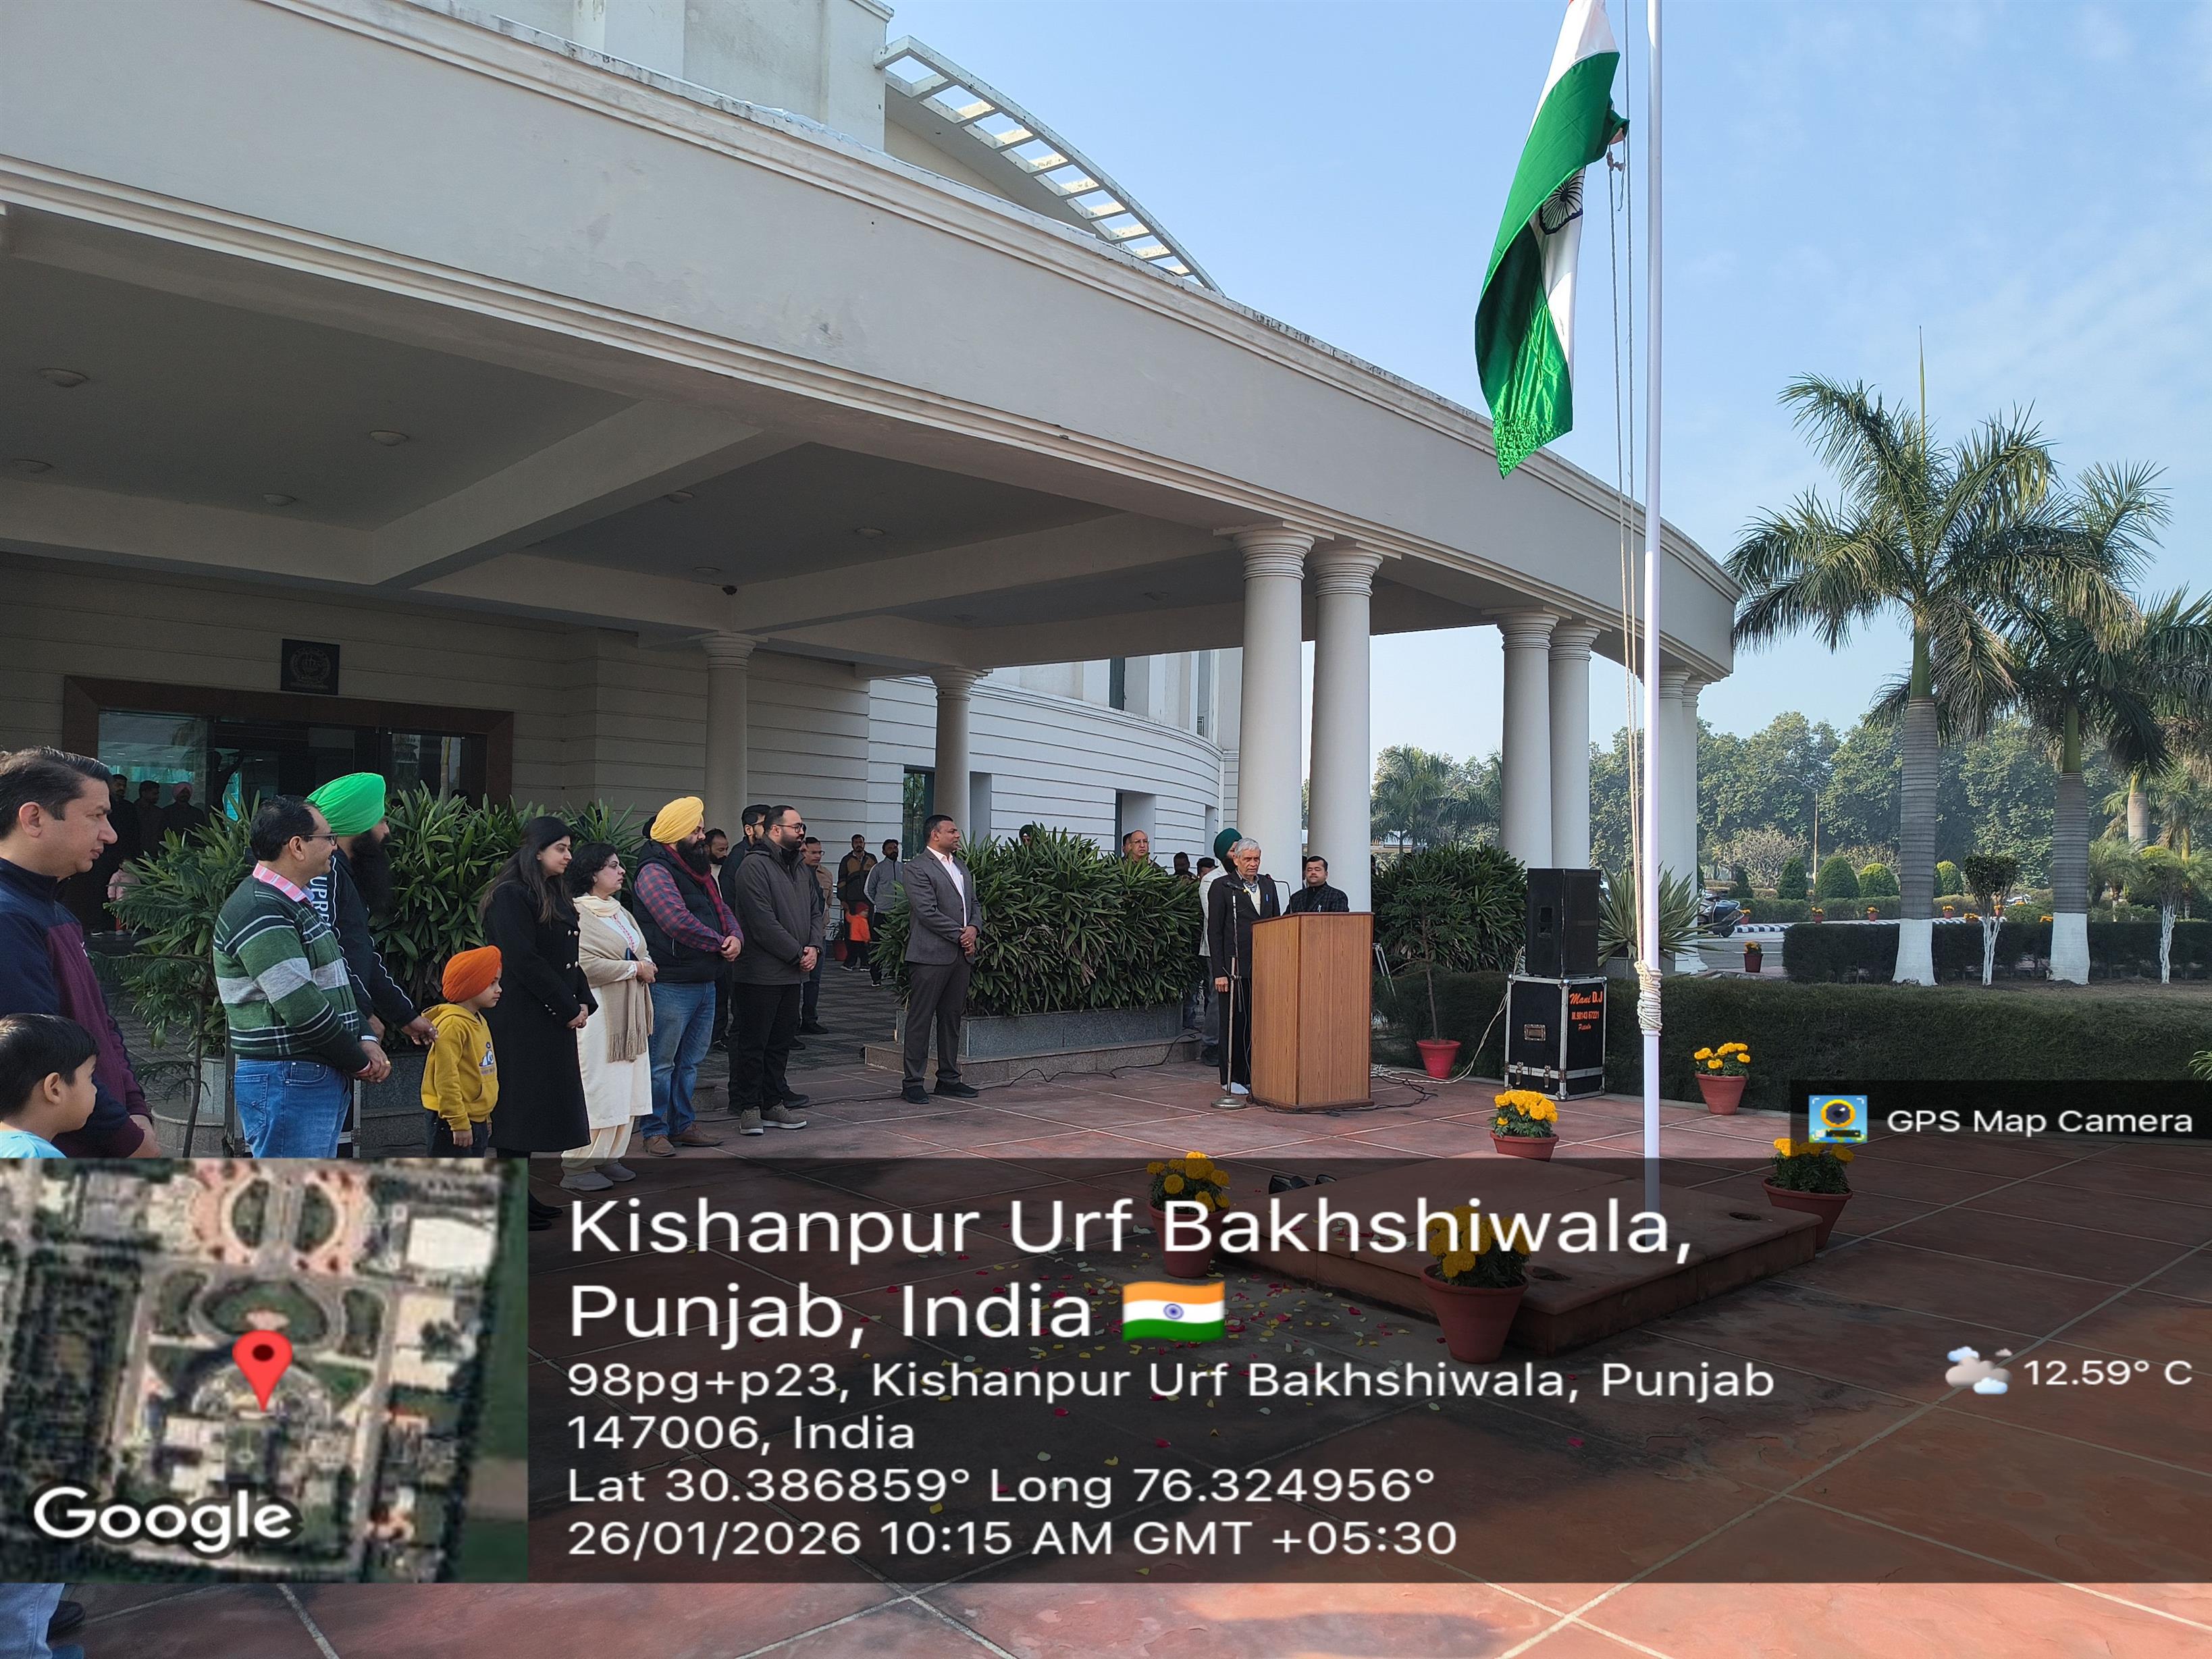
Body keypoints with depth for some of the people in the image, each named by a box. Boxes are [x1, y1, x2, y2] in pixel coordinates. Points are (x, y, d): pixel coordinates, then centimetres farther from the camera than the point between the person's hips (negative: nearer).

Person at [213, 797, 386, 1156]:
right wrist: (359, 1062, -11)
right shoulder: (258, 912, -17)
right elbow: (301, 1007, -22)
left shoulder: (297, 904, 17)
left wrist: (364, 1042, 2)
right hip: (286, 1082, -10)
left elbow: (337, 979, 17)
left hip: (319, 1079, 10)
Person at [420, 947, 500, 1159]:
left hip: (476, 1121, 10)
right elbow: (446, 1078, -23)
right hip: (453, 1124, -10)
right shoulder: (452, 1025, -18)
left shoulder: (479, 1022, 13)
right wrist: (459, 1122, -22)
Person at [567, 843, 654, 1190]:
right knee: (594, 1090, -7)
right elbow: (586, 964, -21)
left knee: (625, 1089, 10)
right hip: (599, 1013, -9)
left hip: (629, 1014, 9)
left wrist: (648, 965, 3)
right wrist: (634, 967, -13)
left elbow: (643, 951, 26)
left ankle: (609, 1158, 19)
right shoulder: (577, 914, -12)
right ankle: (577, 1167, 1)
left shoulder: (621, 912, 17)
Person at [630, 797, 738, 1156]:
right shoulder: (655, 872, -12)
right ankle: (655, 1130, 9)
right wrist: (720, 944, -13)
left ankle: (684, 1124, 26)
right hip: (671, 986, -9)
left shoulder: (698, 872, 18)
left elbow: (721, 910, 16)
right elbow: (680, 922, -23)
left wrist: (736, 936, -6)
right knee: (662, 1062, 0)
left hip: (705, 984, 9)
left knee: (690, 1060, 16)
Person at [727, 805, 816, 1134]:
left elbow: (814, 913, 19)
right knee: (753, 1042, 0)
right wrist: (797, 954, -14)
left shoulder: (802, 871, 16)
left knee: (780, 1042, 13)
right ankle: (749, 1106, 7)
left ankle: (772, 1103, 21)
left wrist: (814, 947, 0)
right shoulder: (754, 867, -11)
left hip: (793, 974, 8)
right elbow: (764, 923, -18)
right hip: (761, 974, -8)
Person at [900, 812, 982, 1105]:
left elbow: (975, 904, 20)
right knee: (920, 1019, -2)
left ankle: (948, 1078, 20)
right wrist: (960, 935, -12)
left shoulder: (962, 867, 20)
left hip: (961, 955, 8)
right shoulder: (917, 868, -7)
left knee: (952, 1018, 12)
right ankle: (912, 1081, 3)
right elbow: (928, 912, -15)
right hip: (931, 956, -8)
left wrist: (974, 929, -1)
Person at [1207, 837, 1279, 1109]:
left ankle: (1253, 1077, 14)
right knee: (1234, 1022, 1)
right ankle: (1231, 1080, 9)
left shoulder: (1268, 885, 15)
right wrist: (1219, 971, -11)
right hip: (1235, 967, -4)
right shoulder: (1222, 887, -1)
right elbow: (1214, 931, -4)